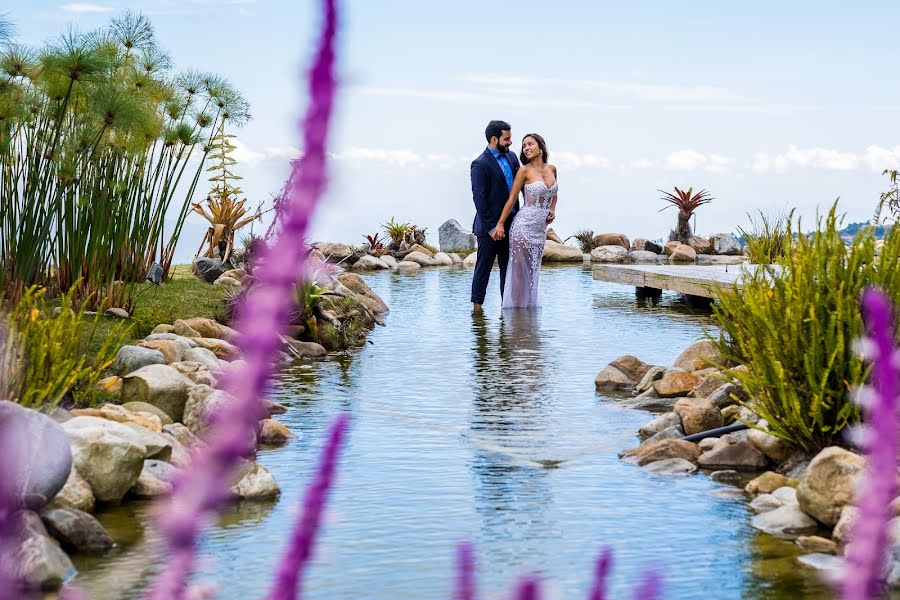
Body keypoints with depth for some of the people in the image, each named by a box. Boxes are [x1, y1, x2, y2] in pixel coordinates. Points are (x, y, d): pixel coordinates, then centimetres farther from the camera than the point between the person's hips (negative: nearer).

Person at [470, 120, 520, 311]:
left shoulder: (511, 157, 9)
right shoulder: (480, 164, -13)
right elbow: (479, 198, -15)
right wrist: (491, 227, -17)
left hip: (510, 223, 7)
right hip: (490, 225, -7)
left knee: (508, 267, 11)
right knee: (484, 267, 1)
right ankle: (477, 306, 8)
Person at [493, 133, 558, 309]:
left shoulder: (552, 169, 9)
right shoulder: (524, 170, -7)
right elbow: (512, 199, -6)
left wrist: (552, 210, 8)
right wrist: (500, 224, -8)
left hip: (541, 228, 5)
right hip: (524, 226, -5)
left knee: (534, 271, 10)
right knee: (520, 271, -3)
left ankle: (530, 307, 16)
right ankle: (517, 307, 2)